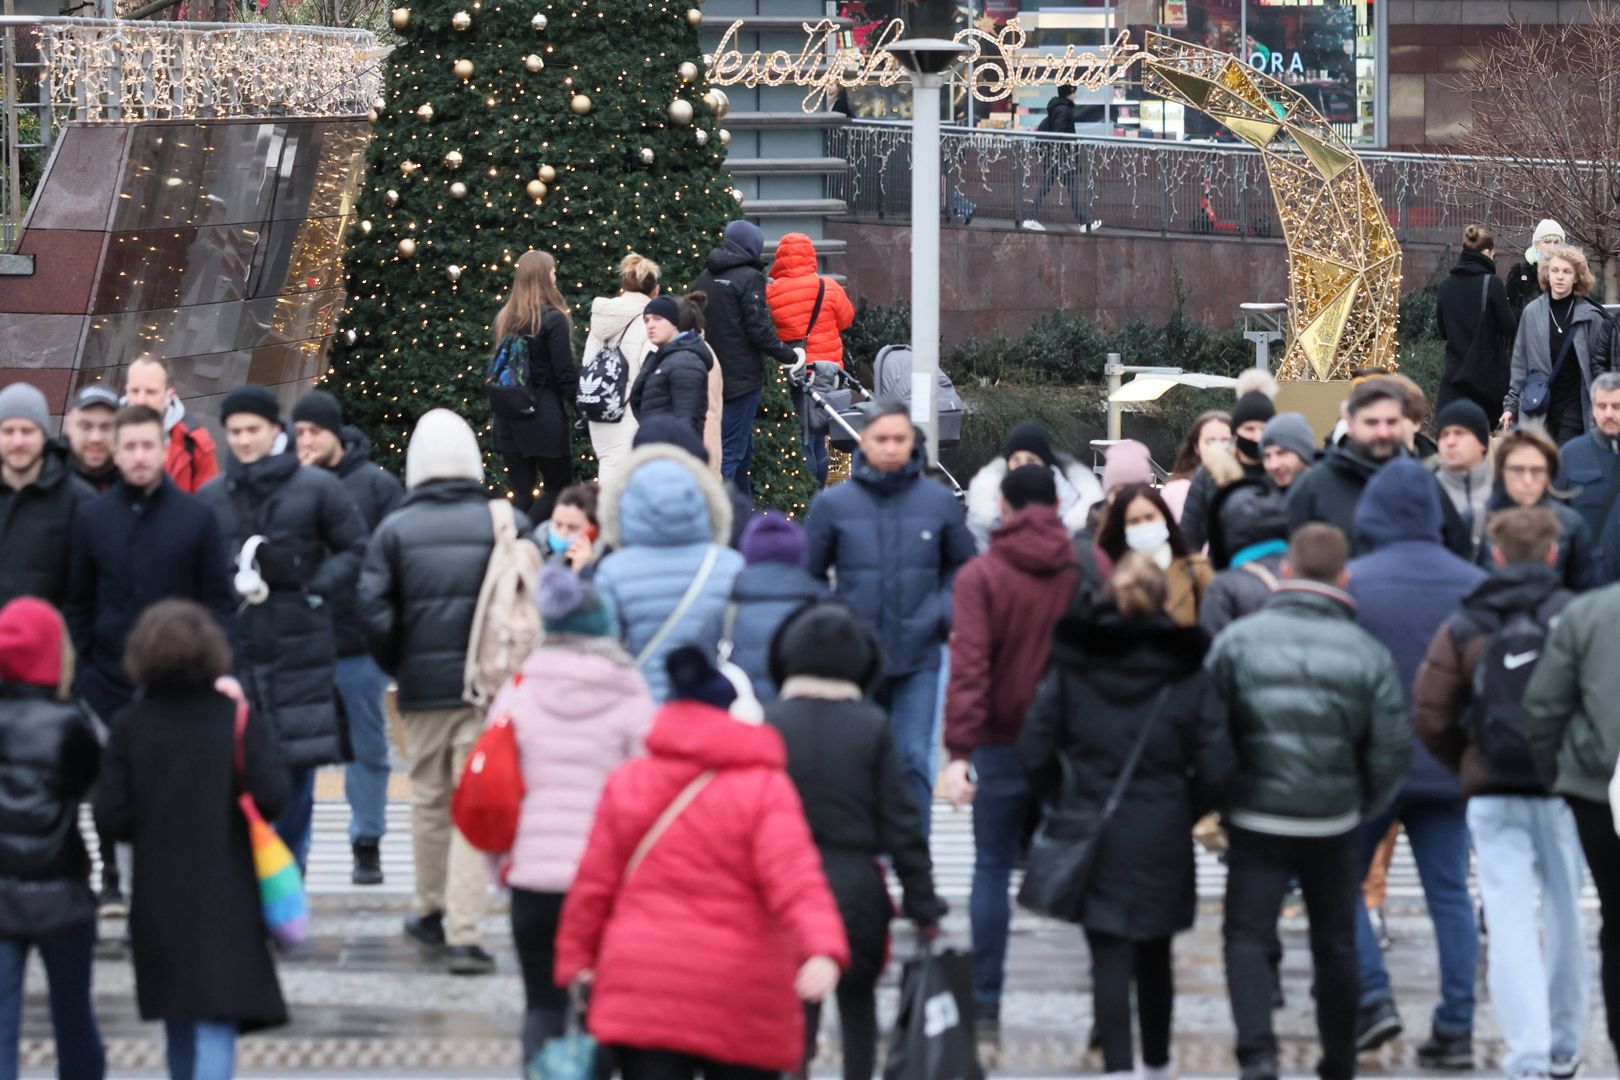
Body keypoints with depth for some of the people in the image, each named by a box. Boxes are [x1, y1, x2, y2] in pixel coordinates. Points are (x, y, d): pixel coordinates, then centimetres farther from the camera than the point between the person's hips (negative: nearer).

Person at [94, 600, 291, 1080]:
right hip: (225, 899, -3)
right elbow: (272, 797, -17)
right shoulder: (241, 720, -9)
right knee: (216, 1022, -6)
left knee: (179, 1024, 19)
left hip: (158, 901, 3)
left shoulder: (130, 726, -3)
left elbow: (110, 818, -7)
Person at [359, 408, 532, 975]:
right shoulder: (505, 524, -2)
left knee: (429, 801, 16)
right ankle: (463, 931, -9)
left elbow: (373, 610, -7)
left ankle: (431, 912, 30)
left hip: (422, 688, 1)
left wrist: (396, 667, 8)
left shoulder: (395, 530, -1)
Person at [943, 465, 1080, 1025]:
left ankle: (986, 997, 6)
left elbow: (968, 666, -15)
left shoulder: (981, 575, -7)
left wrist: (959, 748, -18)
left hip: (1003, 742, -2)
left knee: (992, 867, 8)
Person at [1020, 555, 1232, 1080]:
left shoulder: (1072, 665, -3)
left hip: (1093, 836, -1)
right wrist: (1185, 812, 8)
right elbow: (1215, 766, -9)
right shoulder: (1188, 672, -6)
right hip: (1162, 838, 1)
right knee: (1154, 956, 16)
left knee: (1110, 958, 0)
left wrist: (1066, 802, 10)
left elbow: (1035, 750, -4)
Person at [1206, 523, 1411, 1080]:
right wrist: (1365, 807, 13)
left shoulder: (1238, 639, -6)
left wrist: (1219, 799, 9)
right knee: (1336, 945, 16)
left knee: (1247, 936, 4)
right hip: (1335, 825, 1)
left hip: (1256, 822, -1)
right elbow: (1393, 749, -4)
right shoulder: (1367, 653, -4)